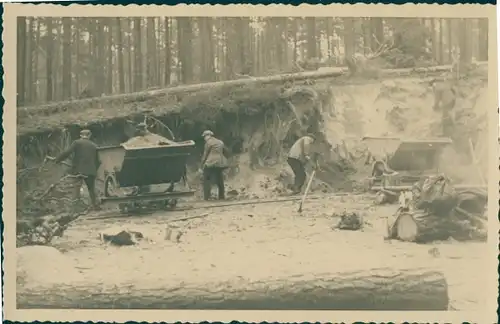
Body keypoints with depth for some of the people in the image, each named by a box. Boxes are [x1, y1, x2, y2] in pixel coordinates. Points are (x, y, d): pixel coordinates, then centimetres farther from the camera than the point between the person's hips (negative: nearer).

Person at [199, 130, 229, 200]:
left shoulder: (209, 142, -5)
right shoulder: (220, 142, 17)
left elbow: (205, 154, -7)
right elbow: (226, 152, 20)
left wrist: (201, 166, -3)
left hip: (210, 164, -7)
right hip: (220, 164, 7)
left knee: (207, 180, -2)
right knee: (220, 181, 13)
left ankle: (206, 197, -8)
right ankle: (221, 197, 14)